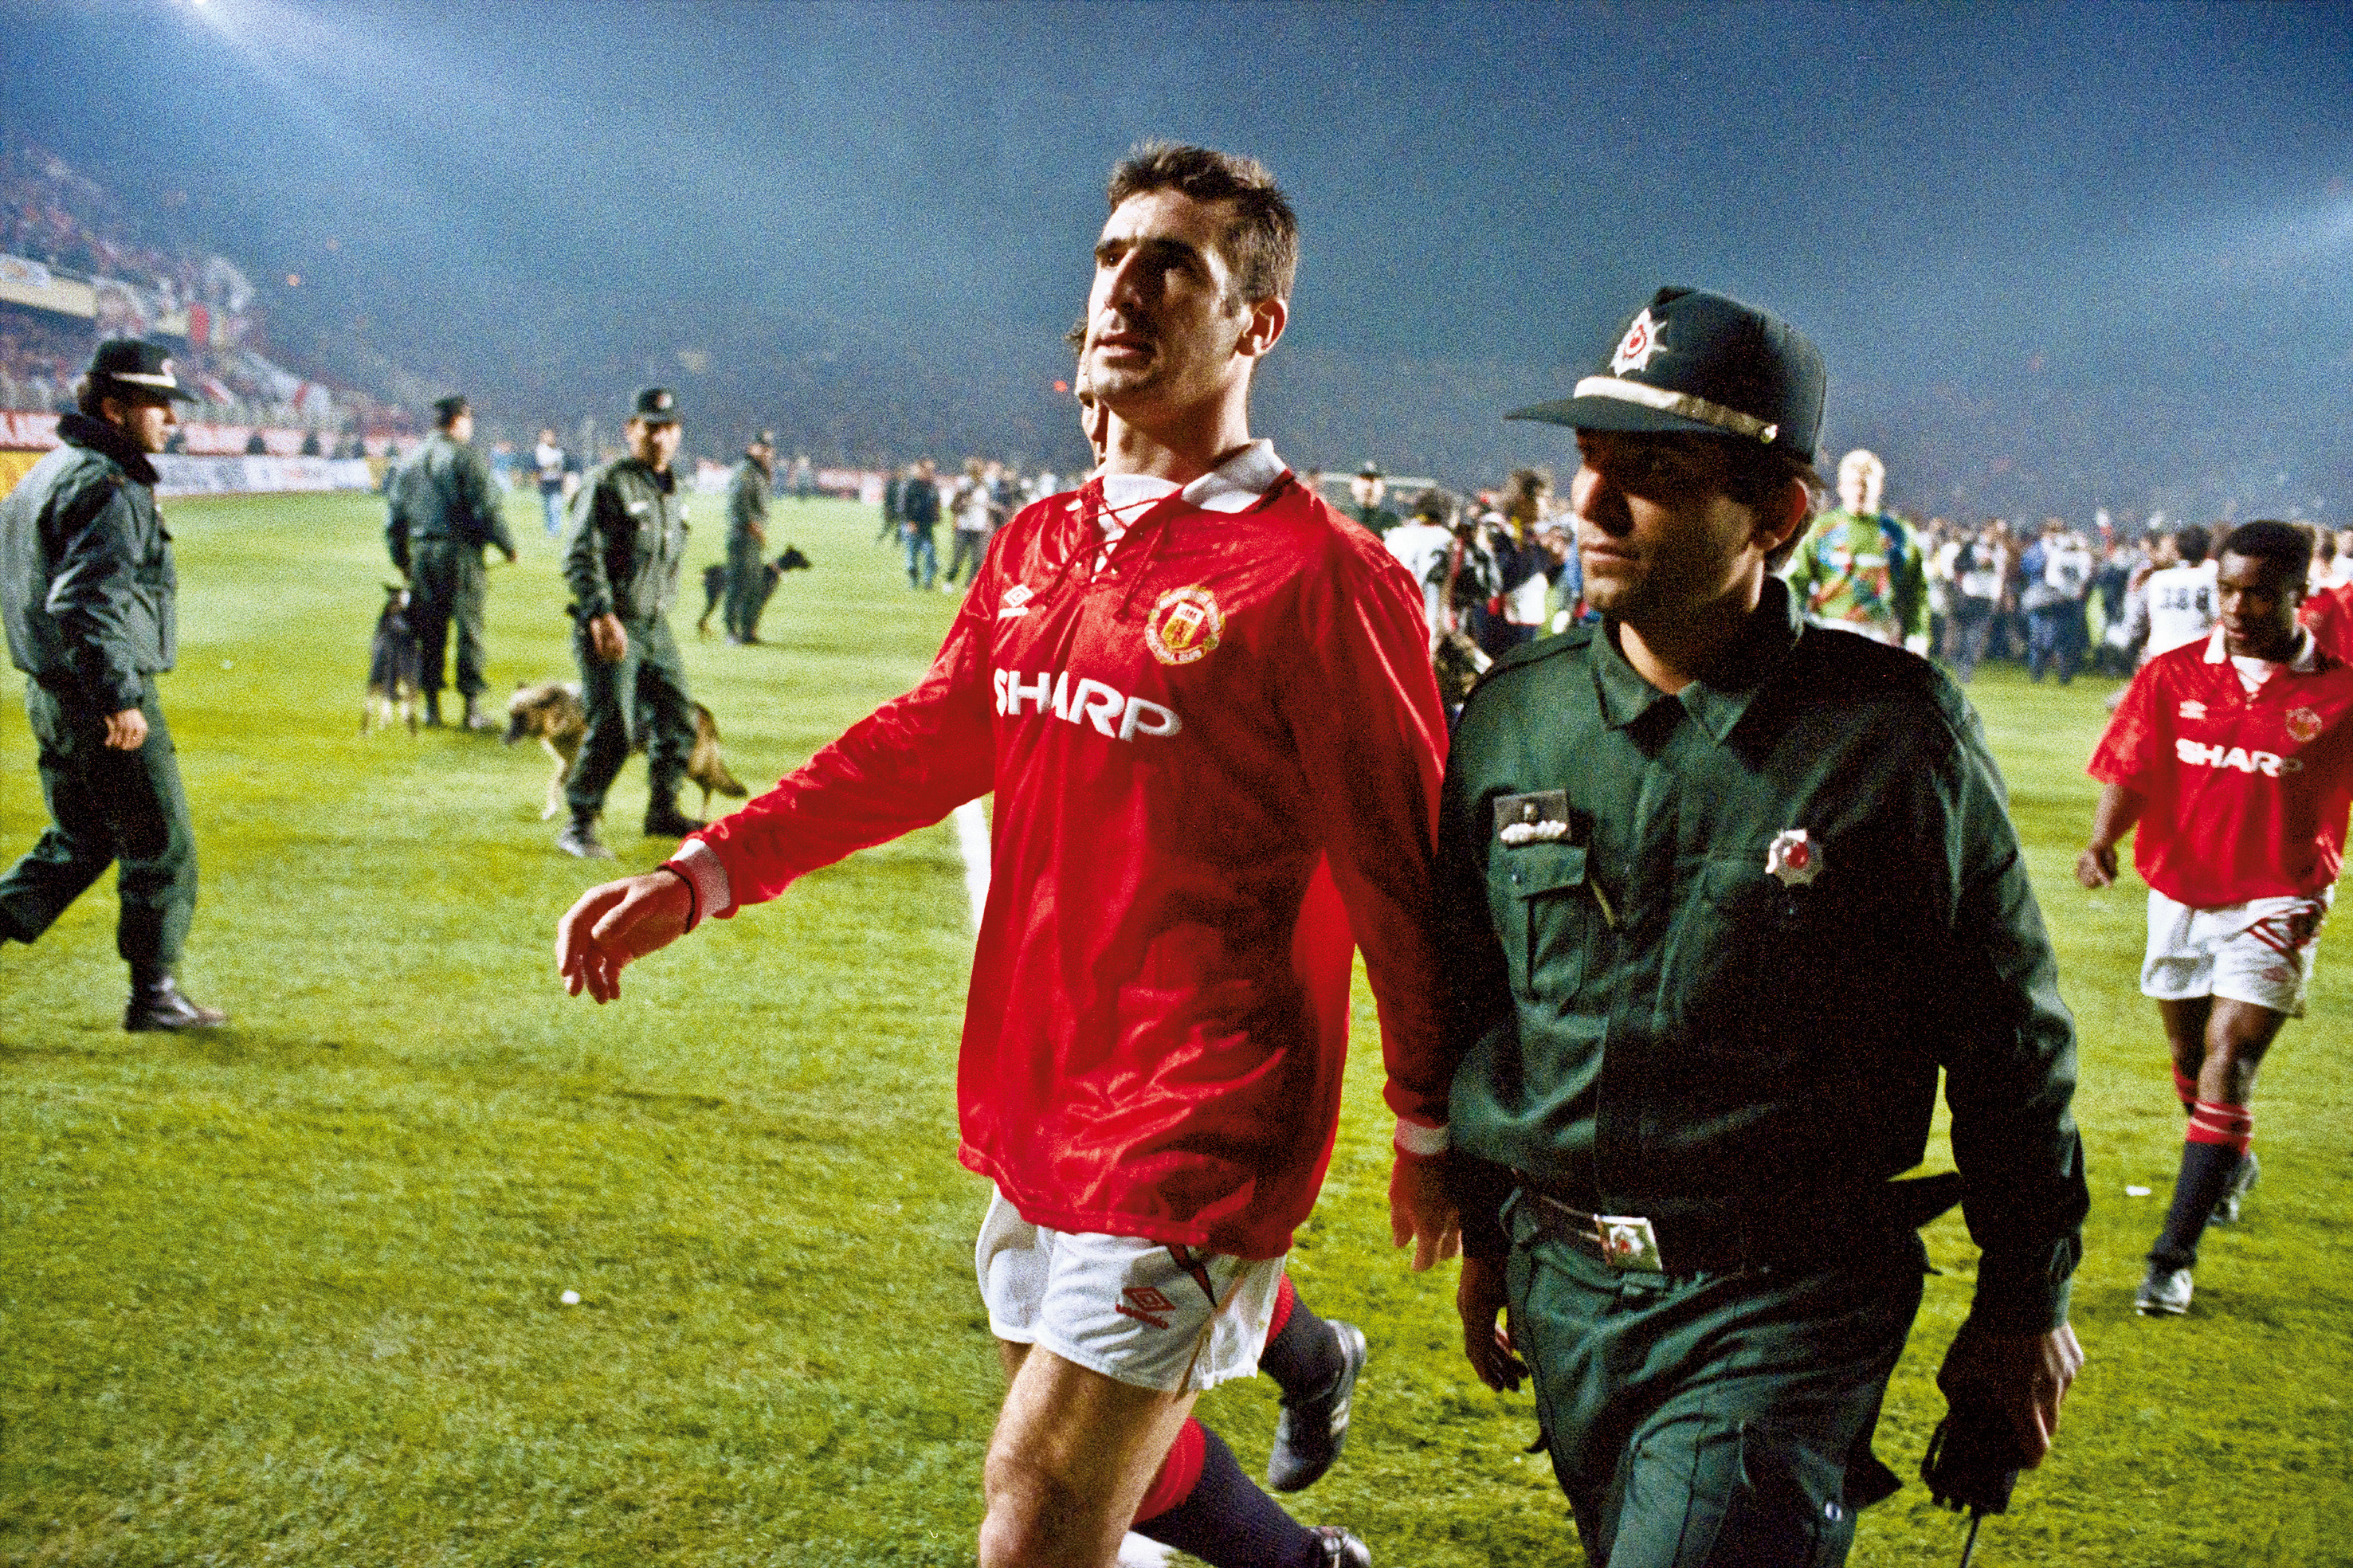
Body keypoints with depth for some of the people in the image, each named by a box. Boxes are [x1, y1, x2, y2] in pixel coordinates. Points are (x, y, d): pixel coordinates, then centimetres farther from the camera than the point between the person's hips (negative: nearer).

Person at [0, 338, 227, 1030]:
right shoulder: (110, 488, -18)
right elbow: (87, 602, -28)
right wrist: (119, 698, -28)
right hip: (100, 696, -9)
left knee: (77, 842, 21)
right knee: (162, 846, 3)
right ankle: (153, 993, 11)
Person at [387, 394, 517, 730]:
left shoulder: (412, 460, 13)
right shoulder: (466, 457, -7)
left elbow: (395, 516, 16)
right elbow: (487, 507, -13)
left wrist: (401, 559, 25)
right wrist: (507, 546, -2)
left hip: (422, 551, 6)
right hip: (460, 550, -6)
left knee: (429, 629, 10)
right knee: (469, 628, -2)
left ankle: (432, 706, 11)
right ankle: (472, 707, -2)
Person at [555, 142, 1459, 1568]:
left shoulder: (1323, 577, -14)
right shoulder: (1041, 545, 8)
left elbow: (1403, 871, -9)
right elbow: (931, 740, 16)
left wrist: (1430, 1128, -2)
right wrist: (703, 876, 8)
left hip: (1187, 1138, -8)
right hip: (1035, 1113, 8)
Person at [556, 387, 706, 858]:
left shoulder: (676, 492, 14)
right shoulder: (608, 484, -12)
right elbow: (580, 556, -18)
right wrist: (602, 616, -26)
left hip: (656, 626, 8)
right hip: (609, 629, -8)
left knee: (678, 720, 10)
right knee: (612, 726, -13)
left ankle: (663, 811, 27)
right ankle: (579, 827, -5)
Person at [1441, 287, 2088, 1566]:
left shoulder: (1893, 731, -11)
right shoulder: (1508, 719, 0)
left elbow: (2010, 1033, -2)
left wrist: (2026, 1299, 4)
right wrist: (1484, 1235, 18)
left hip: (1786, 1310, -5)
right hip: (1566, 1287, 5)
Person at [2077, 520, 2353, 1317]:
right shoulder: (2173, 674, -2)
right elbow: (2130, 771, -7)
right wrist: (2102, 840, -25)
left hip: (2273, 906, -4)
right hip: (2180, 894, 4)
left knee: (2227, 1065, -13)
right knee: (2189, 1057, 19)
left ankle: (2174, 1257, -11)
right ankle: (2230, 1165, 50)